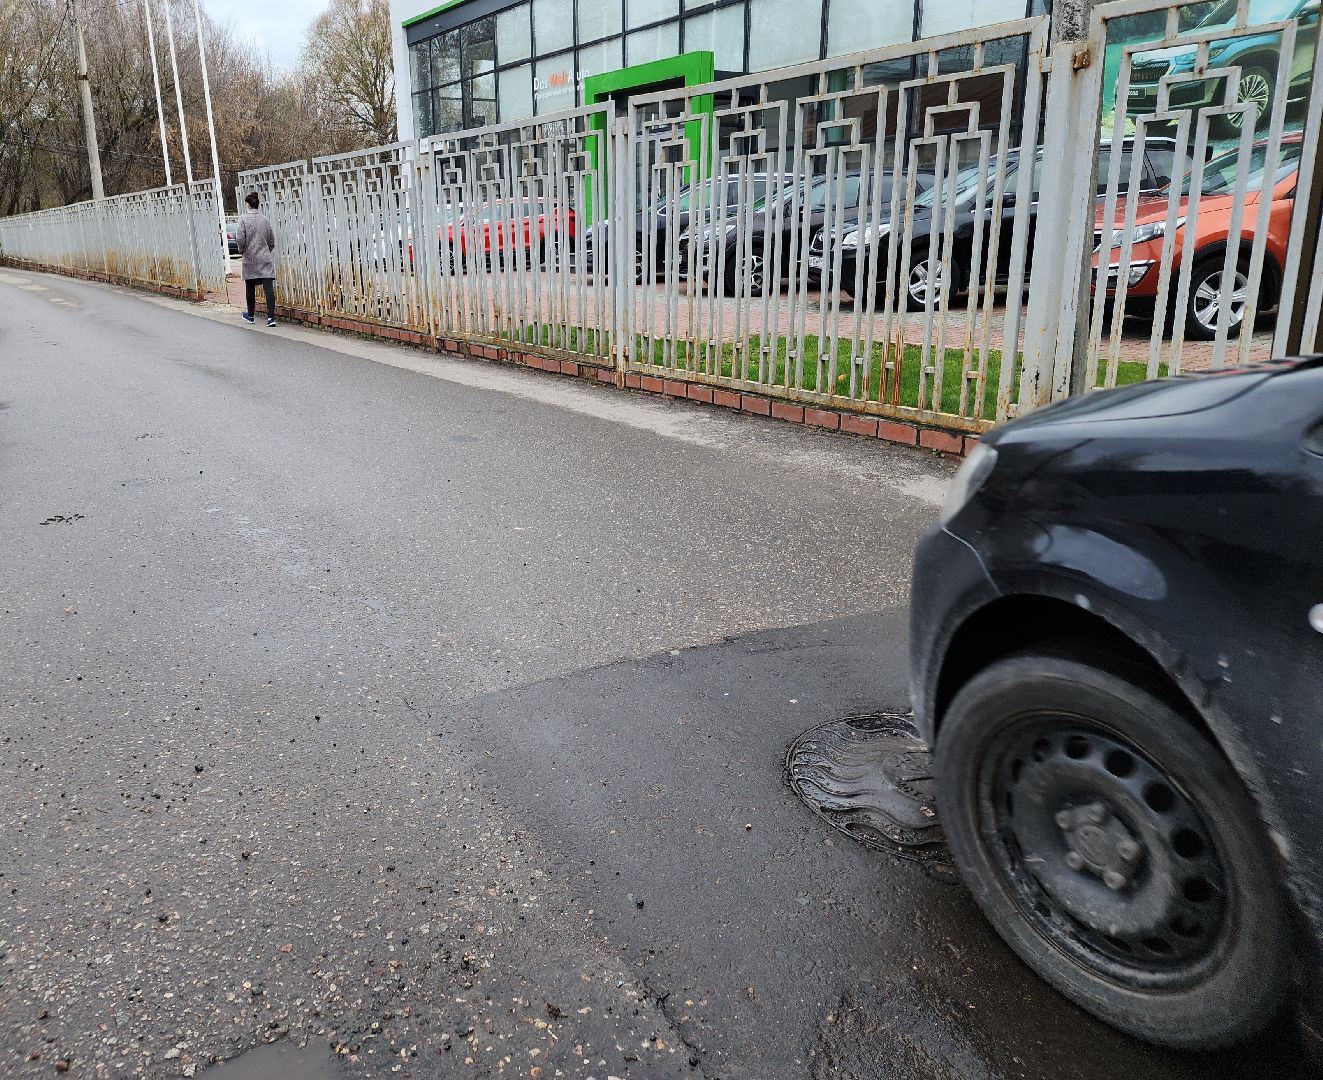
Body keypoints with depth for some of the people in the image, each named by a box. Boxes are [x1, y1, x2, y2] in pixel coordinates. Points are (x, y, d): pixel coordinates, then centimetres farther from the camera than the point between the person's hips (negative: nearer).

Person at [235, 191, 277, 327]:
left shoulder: (244, 218, -5)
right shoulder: (264, 219, 6)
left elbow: (240, 239, -12)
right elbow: (272, 241, 10)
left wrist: (241, 250, 6)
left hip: (250, 259, -2)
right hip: (266, 259, 2)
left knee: (250, 288, 12)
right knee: (268, 288, -6)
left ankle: (250, 315, 24)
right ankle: (271, 317, -16)